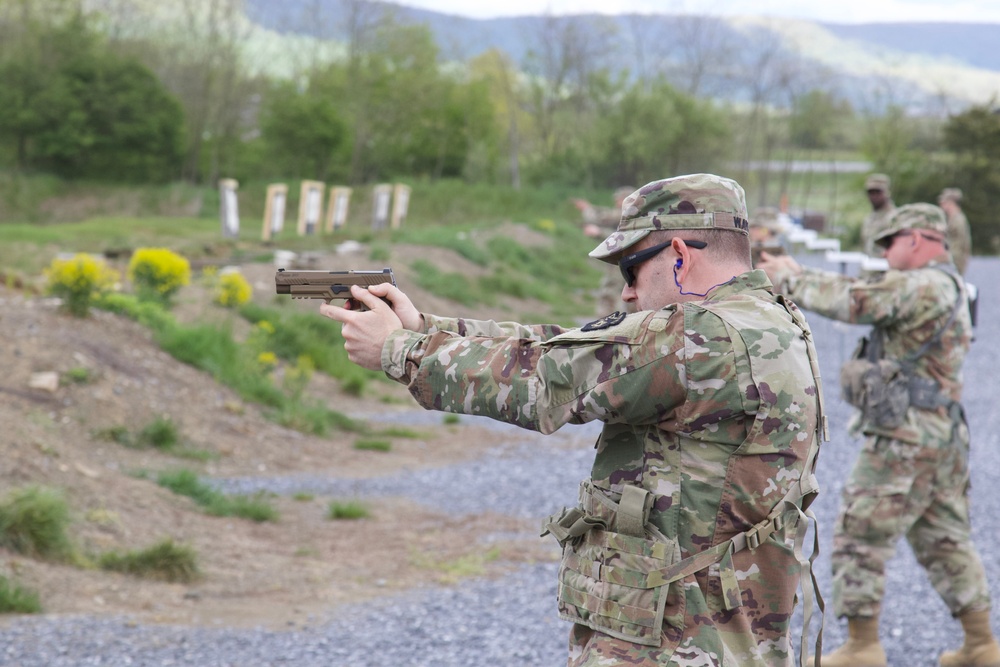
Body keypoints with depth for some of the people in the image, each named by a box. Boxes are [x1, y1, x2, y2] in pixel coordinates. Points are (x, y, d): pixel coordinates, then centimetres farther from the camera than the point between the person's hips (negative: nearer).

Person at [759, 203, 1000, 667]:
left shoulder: (924, 286, -15)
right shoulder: (946, 287, 17)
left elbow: (853, 301, -21)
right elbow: (869, 299, 16)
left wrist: (789, 279, -9)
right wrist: (800, 276, 8)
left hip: (905, 437, -10)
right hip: (944, 435, 10)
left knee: (860, 536, -1)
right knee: (944, 541, 15)